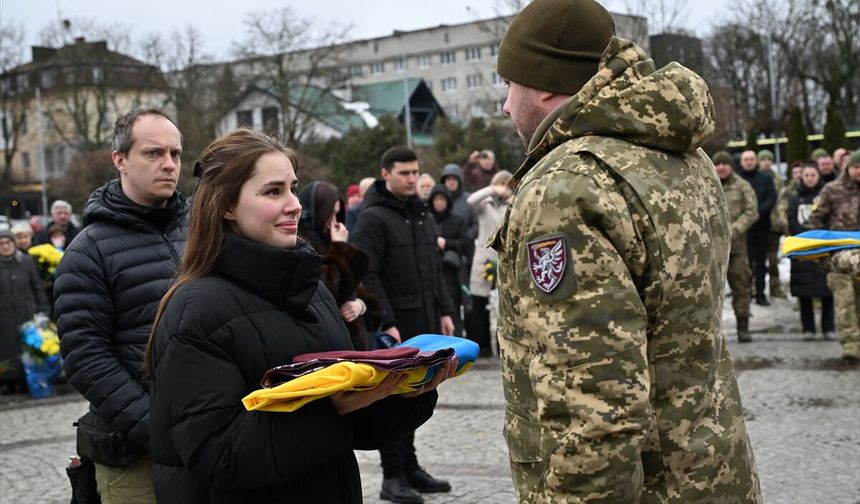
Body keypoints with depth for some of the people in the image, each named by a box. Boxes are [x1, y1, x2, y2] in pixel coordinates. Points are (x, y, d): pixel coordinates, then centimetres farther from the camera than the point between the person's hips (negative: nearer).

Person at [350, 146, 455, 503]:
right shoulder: (374, 218, -10)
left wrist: (444, 310, 12)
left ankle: (409, 467, 23)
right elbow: (367, 276, -16)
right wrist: (386, 322, -20)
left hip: (424, 323, 7)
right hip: (394, 325, -7)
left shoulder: (422, 214, 14)